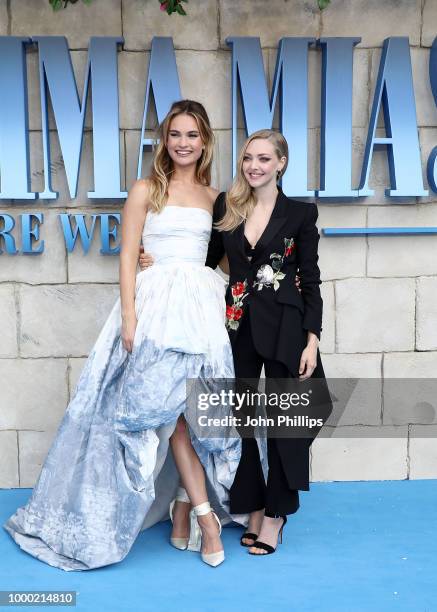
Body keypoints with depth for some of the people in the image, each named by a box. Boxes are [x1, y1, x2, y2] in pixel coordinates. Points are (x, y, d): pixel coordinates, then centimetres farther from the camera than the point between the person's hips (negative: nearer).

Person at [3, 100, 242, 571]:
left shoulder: (213, 197, 15)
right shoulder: (146, 190, 3)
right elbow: (127, 257, -2)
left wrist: (222, 309, 6)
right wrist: (129, 316, -12)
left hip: (203, 305, 4)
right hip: (157, 304, -4)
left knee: (197, 413, 3)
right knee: (173, 411, -4)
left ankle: (182, 514, 17)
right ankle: (205, 516, 6)